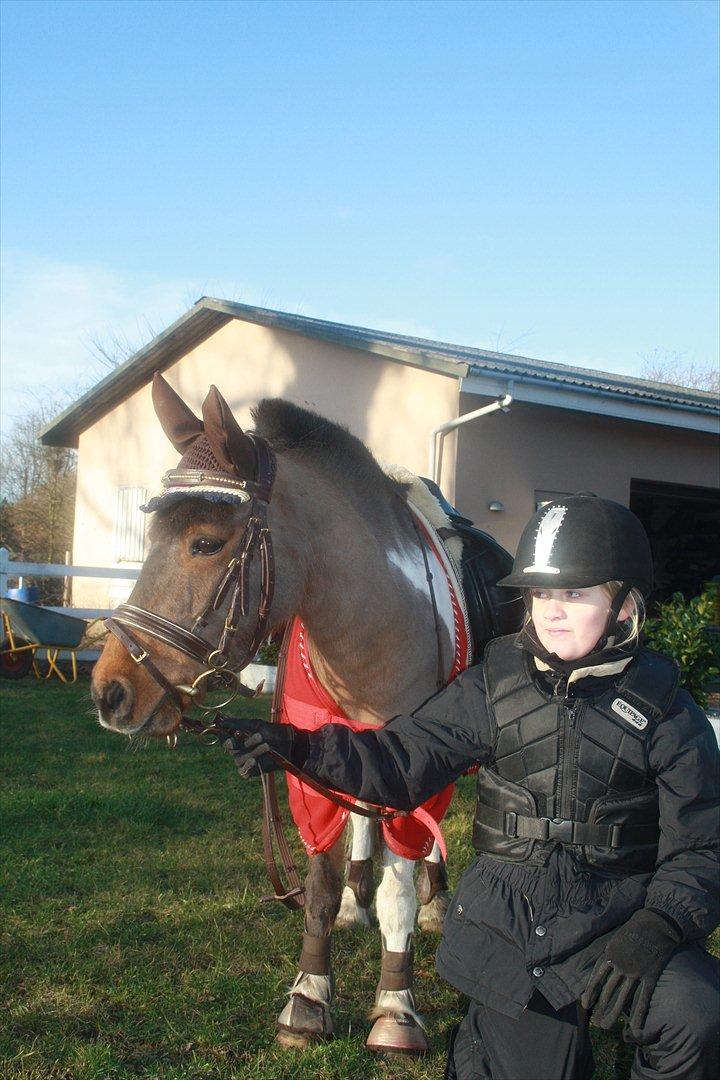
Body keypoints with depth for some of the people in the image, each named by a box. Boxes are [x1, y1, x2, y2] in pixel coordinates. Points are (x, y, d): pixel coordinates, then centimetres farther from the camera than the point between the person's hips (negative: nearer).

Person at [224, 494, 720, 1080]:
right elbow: (402, 763, -3)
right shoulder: (493, 687, -2)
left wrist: (659, 927, -23)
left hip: (616, 919, -1)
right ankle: (487, 1030, 39)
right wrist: (301, 746, -17)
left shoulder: (665, 712, -6)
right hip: (507, 921, 1)